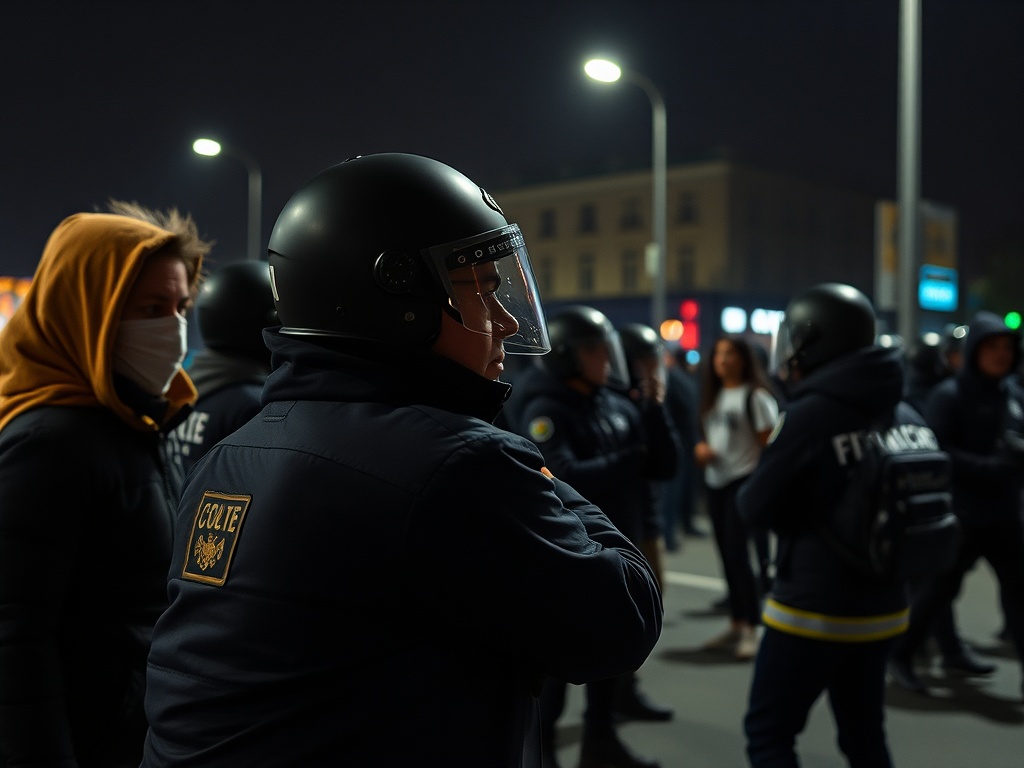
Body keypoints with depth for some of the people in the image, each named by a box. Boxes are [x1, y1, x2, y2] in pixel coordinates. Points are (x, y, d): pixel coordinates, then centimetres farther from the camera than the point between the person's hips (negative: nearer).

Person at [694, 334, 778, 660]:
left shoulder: (755, 396, -9)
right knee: (727, 556, 11)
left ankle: (751, 629, -2)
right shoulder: (714, 396, 14)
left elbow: (770, 446, -11)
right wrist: (701, 448, -2)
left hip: (744, 482, -7)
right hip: (715, 483, 8)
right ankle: (736, 625, 19)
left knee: (738, 554, -10)